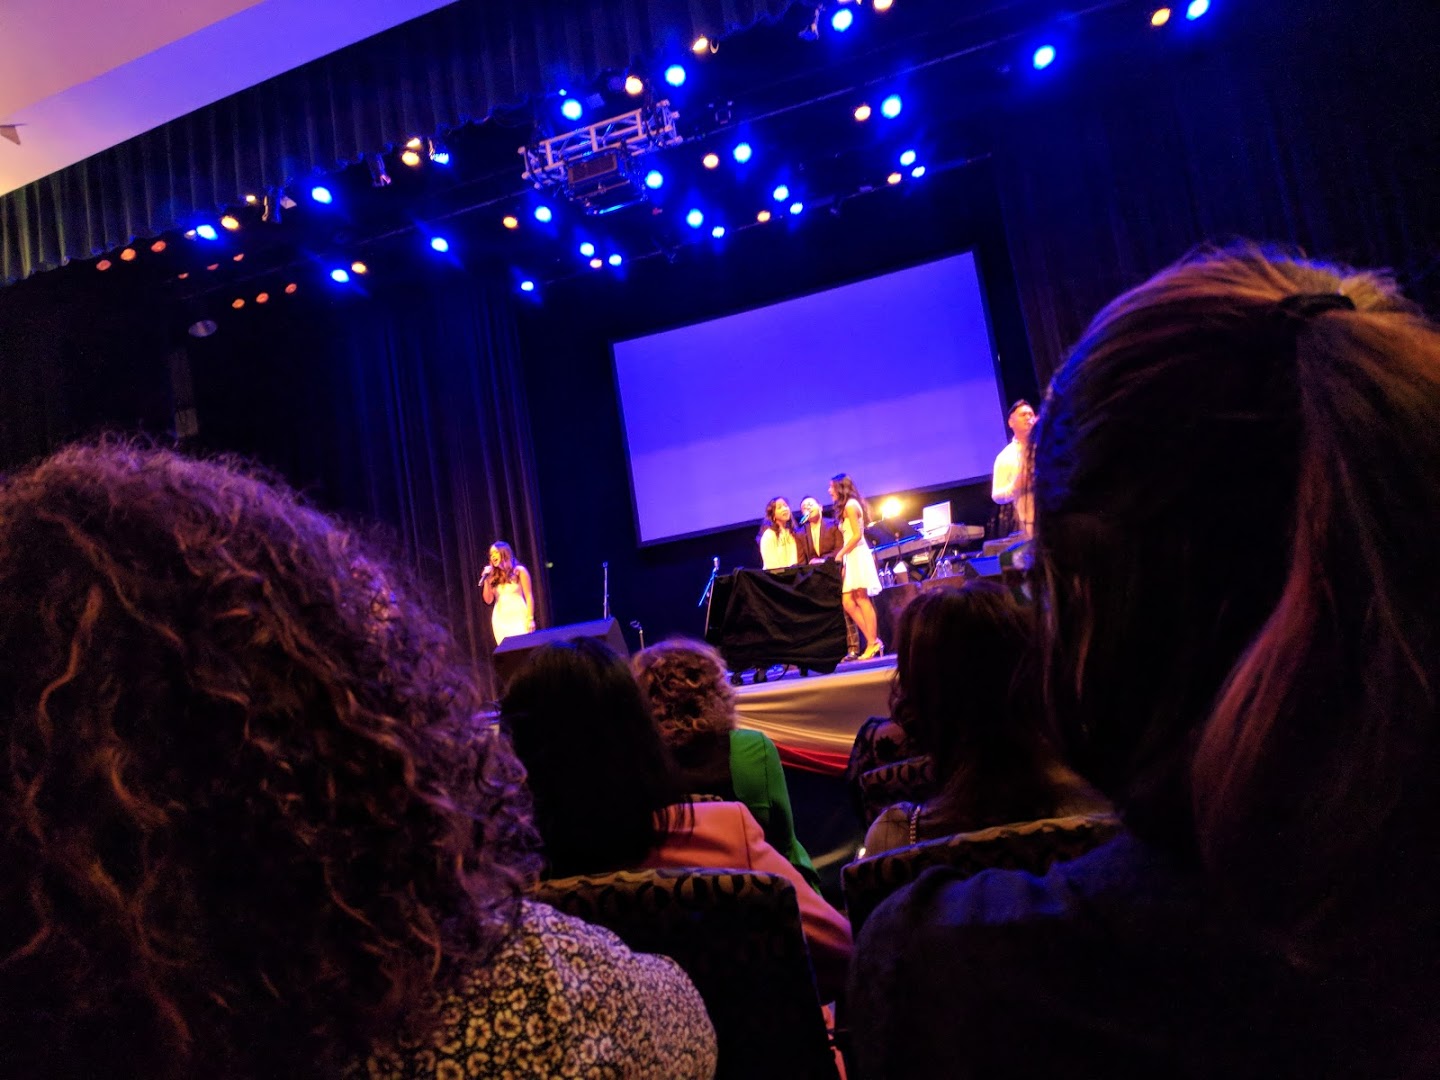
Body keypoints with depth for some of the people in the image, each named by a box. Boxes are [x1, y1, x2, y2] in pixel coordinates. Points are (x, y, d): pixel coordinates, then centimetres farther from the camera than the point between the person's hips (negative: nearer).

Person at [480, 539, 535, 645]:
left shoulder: (519, 571, 3)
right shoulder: (493, 576, 13)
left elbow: (529, 596, 1)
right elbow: (488, 600, 9)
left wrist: (530, 619, -8)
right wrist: (486, 580, 0)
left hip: (518, 618, -3)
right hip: (500, 620, 3)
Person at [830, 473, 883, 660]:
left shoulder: (850, 505, -8)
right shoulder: (847, 506, 20)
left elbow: (857, 535, -15)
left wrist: (840, 554, -10)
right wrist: (841, 555, 7)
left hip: (857, 556, -9)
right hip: (851, 557, 9)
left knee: (862, 600, -9)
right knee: (848, 603, 3)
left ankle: (873, 643, -6)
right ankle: (872, 641, 4)